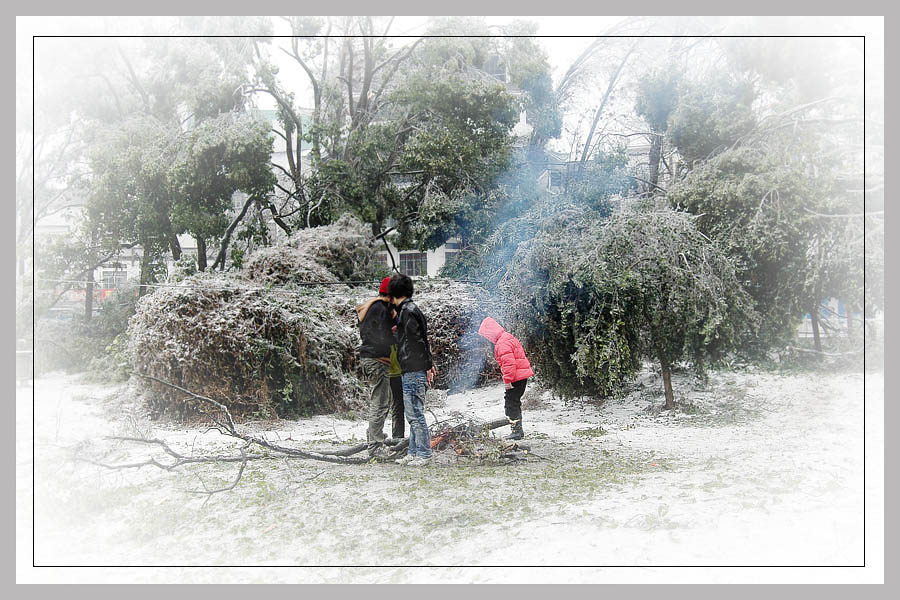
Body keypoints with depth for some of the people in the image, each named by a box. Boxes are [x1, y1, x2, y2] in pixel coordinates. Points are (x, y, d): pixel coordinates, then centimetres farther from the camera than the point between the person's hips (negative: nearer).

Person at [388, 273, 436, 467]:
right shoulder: (408, 309, 17)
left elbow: (419, 341, -17)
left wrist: (427, 365, -14)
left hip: (413, 372, -10)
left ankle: (424, 454, 0)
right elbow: (422, 341, 18)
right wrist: (429, 364, 17)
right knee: (412, 414, 15)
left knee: (415, 414, -6)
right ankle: (414, 452, 21)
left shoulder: (407, 311, -13)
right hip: (412, 372, 10)